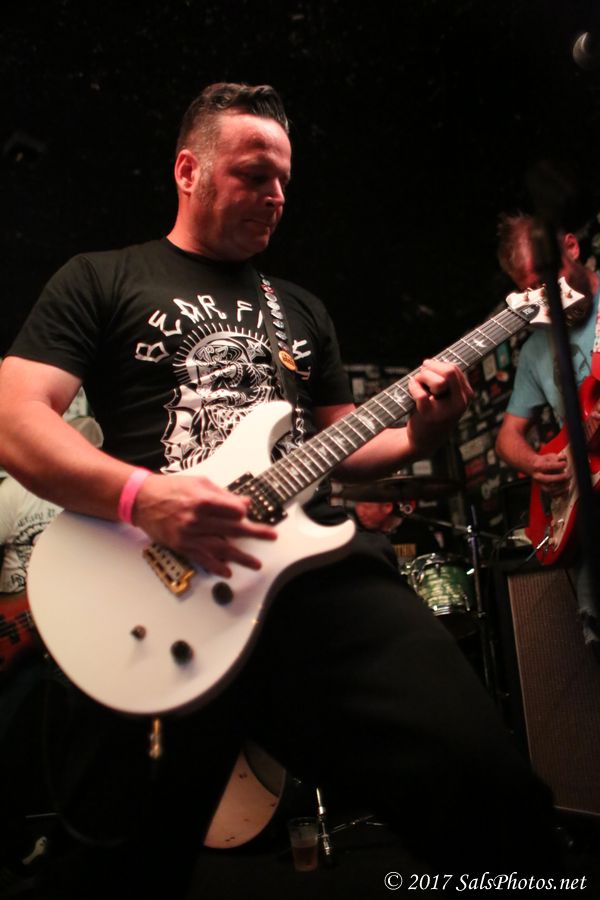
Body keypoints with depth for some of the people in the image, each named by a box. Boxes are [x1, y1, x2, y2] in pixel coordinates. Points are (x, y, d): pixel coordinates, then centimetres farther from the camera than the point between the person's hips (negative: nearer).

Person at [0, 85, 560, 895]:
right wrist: (141, 496, -18)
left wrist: (417, 433, 6)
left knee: (491, 792, -16)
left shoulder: (301, 307, 27)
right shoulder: (101, 280, 11)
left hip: (318, 563, 4)